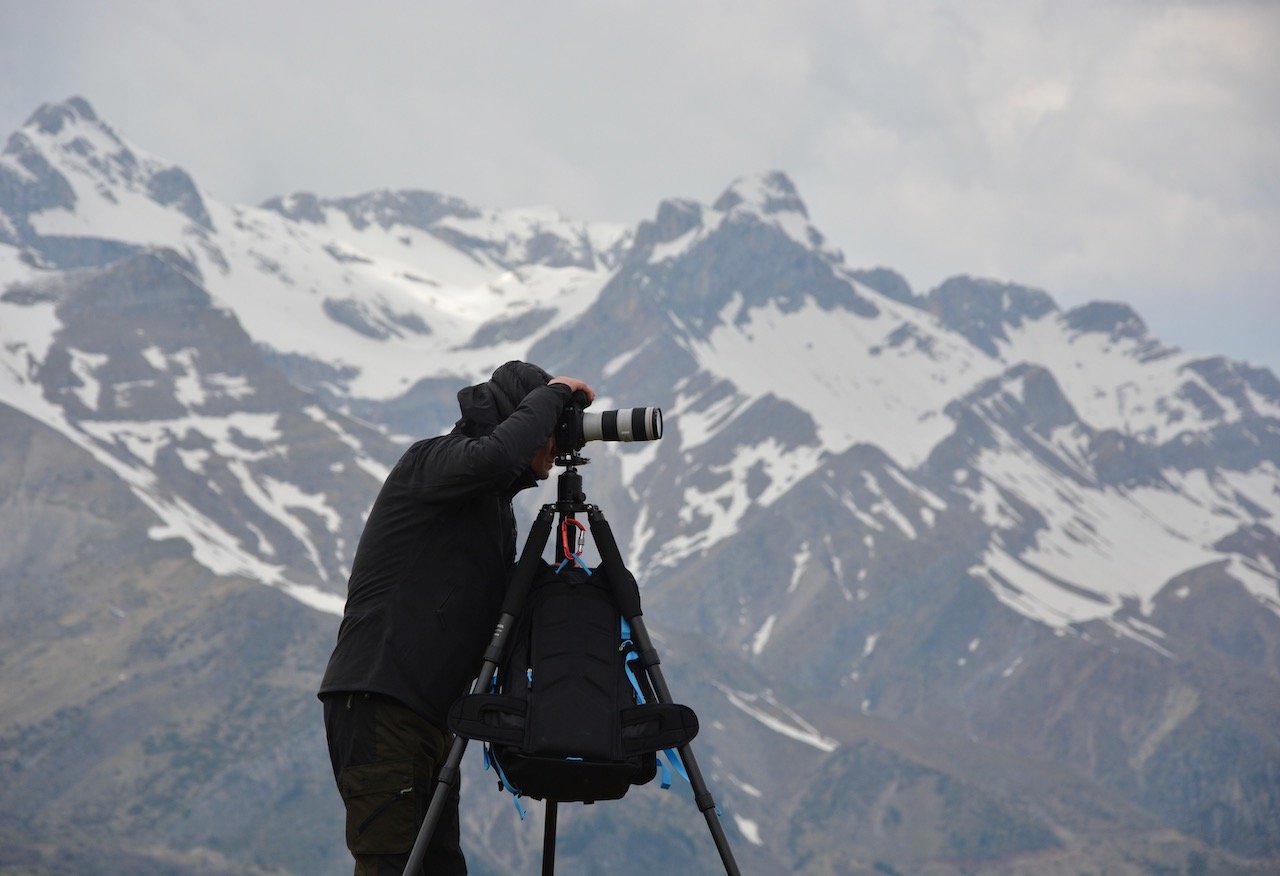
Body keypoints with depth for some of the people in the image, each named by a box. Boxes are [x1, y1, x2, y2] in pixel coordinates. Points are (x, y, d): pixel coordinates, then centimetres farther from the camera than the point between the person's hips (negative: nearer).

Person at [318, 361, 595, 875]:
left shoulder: (496, 506, 20)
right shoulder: (431, 461, -6)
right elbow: (492, 456, -30)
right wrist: (551, 396, -15)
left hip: (432, 712, 9)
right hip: (377, 702, -9)